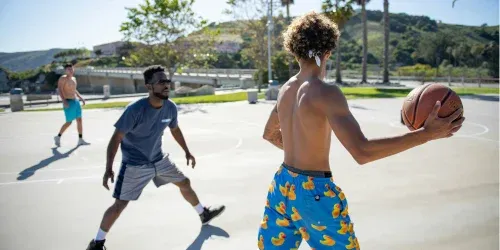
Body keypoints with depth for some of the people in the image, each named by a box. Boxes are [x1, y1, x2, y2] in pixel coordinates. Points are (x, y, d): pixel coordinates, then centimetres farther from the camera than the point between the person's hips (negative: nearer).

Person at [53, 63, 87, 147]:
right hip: (68, 102, -8)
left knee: (79, 120, 3)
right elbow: (60, 90, -17)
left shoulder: (74, 79, 15)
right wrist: (64, 101, -28)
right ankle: (58, 137, 14)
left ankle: (80, 140, 8)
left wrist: (80, 98, 18)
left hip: (76, 101, 8)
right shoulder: (63, 78, -8)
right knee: (69, 122, -5)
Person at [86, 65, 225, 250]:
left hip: (159, 160, 6)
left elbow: (175, 130, 10)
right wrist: (108, 169, -27)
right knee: (119, 205, -5)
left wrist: (187, 152, 17)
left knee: (185, 183, 17)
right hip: (134, 165, -6)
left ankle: (204, 214, 42)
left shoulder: (171, 107, -10)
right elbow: (116, 139, -23)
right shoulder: (135, 110, -28)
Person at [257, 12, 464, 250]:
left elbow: (269, 133, 19)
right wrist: (426, 134, -28)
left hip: (282, 184, 7)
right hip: (315, 192, -6)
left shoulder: (286, 89, 2)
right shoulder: (326, 93, -20)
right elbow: (362, 152, -30)